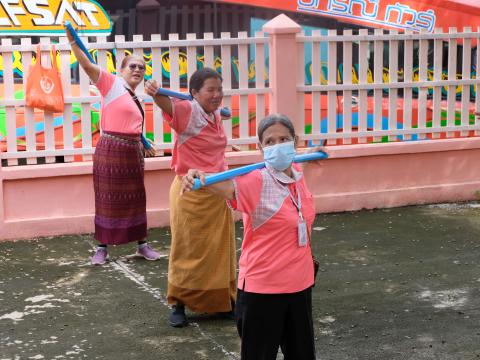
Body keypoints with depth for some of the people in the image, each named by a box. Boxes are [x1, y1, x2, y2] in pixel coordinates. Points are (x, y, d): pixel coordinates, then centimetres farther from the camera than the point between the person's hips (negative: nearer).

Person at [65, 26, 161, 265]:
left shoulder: (135, 99, 14)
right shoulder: (111, 83, -5)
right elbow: (87, 65, -18)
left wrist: (143, 145, 27)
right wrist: (73, 41, -30)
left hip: (133, 152, 7)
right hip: (110, 150, -7)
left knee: (136, 199, 12)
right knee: (108, 199, 1)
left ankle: (142, 245, 23)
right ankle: (102, 248, 13)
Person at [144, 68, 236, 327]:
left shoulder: (216, 116, 7)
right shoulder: (188, 111, -15)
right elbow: (169, 105, -37)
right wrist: (155, 94, -57)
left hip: (217, 194, 7)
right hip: (190, 193, -6)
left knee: (220, 250, 12)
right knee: (188, 251, 3)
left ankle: (220, 302, 25)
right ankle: (178, 305, 16)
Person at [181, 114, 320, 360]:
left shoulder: (297, 175, 2)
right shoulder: (257, 181, -19)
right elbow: (226, 186, -40)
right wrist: (198, 178, -59)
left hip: (299, 283, 6)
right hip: (262, 288, -6)